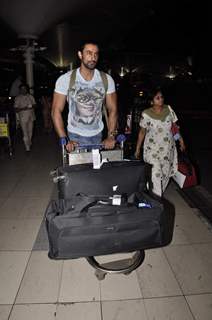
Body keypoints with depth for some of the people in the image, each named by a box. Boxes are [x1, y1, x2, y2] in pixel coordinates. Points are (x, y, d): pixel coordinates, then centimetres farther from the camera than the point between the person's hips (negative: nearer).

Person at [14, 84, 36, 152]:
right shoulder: (17, 98, -4)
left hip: (31, 116, 4)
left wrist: (32, 106, -12)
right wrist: (23, 108, -22)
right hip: (23, 118, -3)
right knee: (25, 133, -6)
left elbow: (34, 105, 11)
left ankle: (29, 143, 36)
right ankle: (28, 148, -1)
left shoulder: (30, 96, 5)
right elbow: (16, 109, -6)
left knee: (30, 132, 13)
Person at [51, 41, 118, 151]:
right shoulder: (65, 79, -12)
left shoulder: (107, 79, -6)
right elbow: (56, 111, -10)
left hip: (98, 135, 2)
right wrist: (65, 140, -18)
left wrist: (111, 136, -13)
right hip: (75, 136, -2)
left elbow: (112, 110, -2)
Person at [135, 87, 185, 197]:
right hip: (152, 149, -3)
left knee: (166, 173, 11)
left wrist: (181, 140, 6)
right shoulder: (146, 114, -9)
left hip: (168, 148, 4)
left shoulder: (169, 109, -1)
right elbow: (142, 132, -2)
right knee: (155, 174, -9)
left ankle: (159, 194, 32)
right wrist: (138, 149, 0)